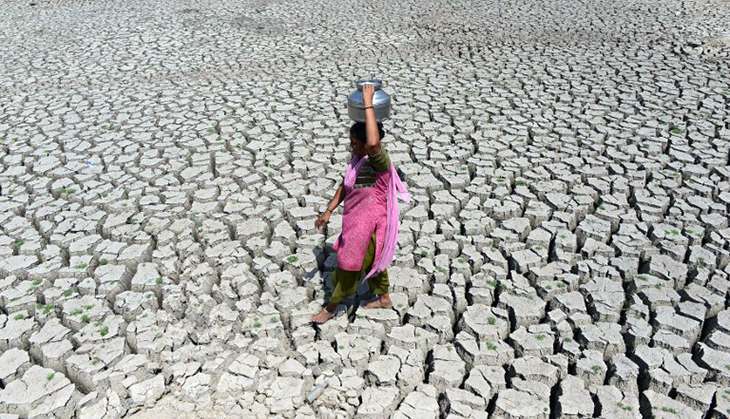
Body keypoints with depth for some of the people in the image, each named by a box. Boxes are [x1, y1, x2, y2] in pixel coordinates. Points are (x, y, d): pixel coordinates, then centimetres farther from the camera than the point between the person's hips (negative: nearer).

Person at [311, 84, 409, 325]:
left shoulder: (378, 160, -28)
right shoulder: (357, 157, 0)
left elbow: (373, 143, -52)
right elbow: (345, 186, 10)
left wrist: (368, 104, -46)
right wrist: (329, 211, 8)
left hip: (369, 223, -9)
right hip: (356, 219, 9)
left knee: (350, 263, 8)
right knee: (371, 259, 25)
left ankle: (331, 306, 27)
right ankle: (383, 298, 47)